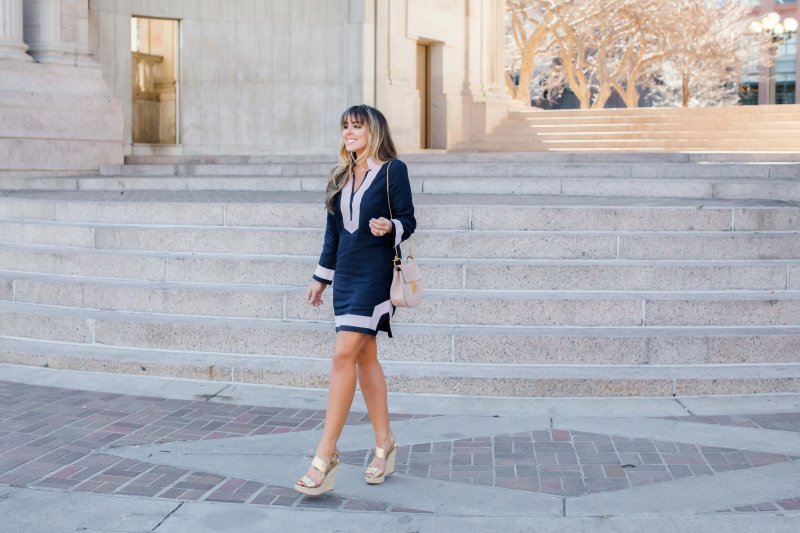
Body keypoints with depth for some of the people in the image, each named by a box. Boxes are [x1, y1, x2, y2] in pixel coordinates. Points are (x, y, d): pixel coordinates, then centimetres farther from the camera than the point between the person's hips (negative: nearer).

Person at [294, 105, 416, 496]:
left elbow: (408, 221, -6)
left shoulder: (393, 170, -4)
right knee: (364, 357, 10)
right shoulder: (341, 177, 15)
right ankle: (384, 444, 21)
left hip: (375, 272, -7)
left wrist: (389, 227, -28)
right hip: (346, 273, 7)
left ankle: (325, 457, -13)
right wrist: (321, 278, 20)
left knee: (344, 354, -14)